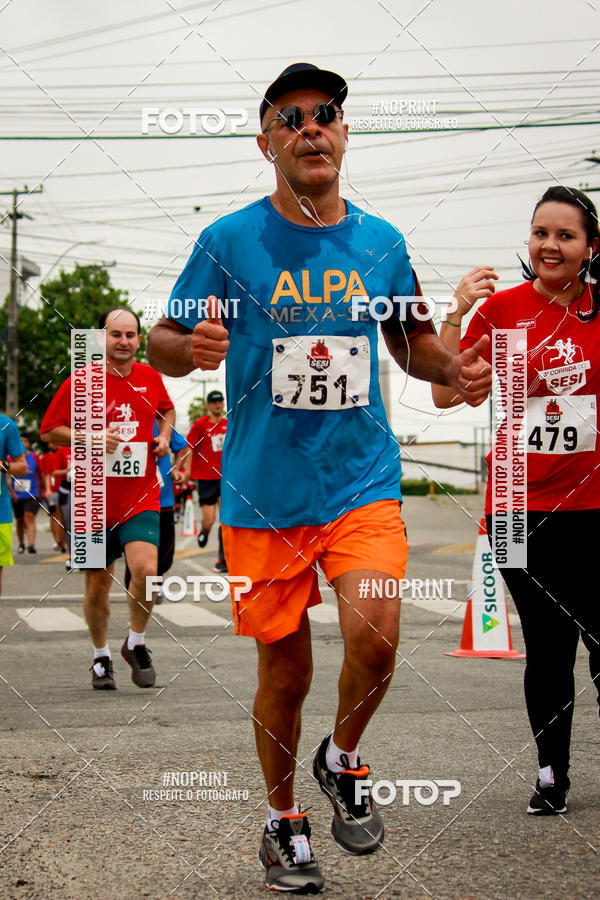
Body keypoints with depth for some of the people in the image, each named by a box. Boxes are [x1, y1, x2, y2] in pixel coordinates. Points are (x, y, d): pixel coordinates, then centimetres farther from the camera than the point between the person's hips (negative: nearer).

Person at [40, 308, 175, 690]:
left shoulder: (151, 378, 5)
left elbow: (167, 410, 26)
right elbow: (49, 431, 0)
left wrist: (165, 435, 6)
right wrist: (90, 438, -15)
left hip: (141, 497, 1)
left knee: (146, 570, -20)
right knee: (97, 587, 7)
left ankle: (136, 643, 5)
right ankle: (101, 656, 31)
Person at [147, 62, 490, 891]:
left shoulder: (380, 242, 6)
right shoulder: (230, 241, -3)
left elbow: (412, 341, 19)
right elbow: (162, 343, 1)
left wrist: (453, 369, -2)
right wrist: (190, 346, -23)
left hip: (363, 481, 1)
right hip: (264, 493, -1)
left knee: (375, 636, -20)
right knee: (285, 672, 6)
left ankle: (344, 762, 11)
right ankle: (284, 822, 30)